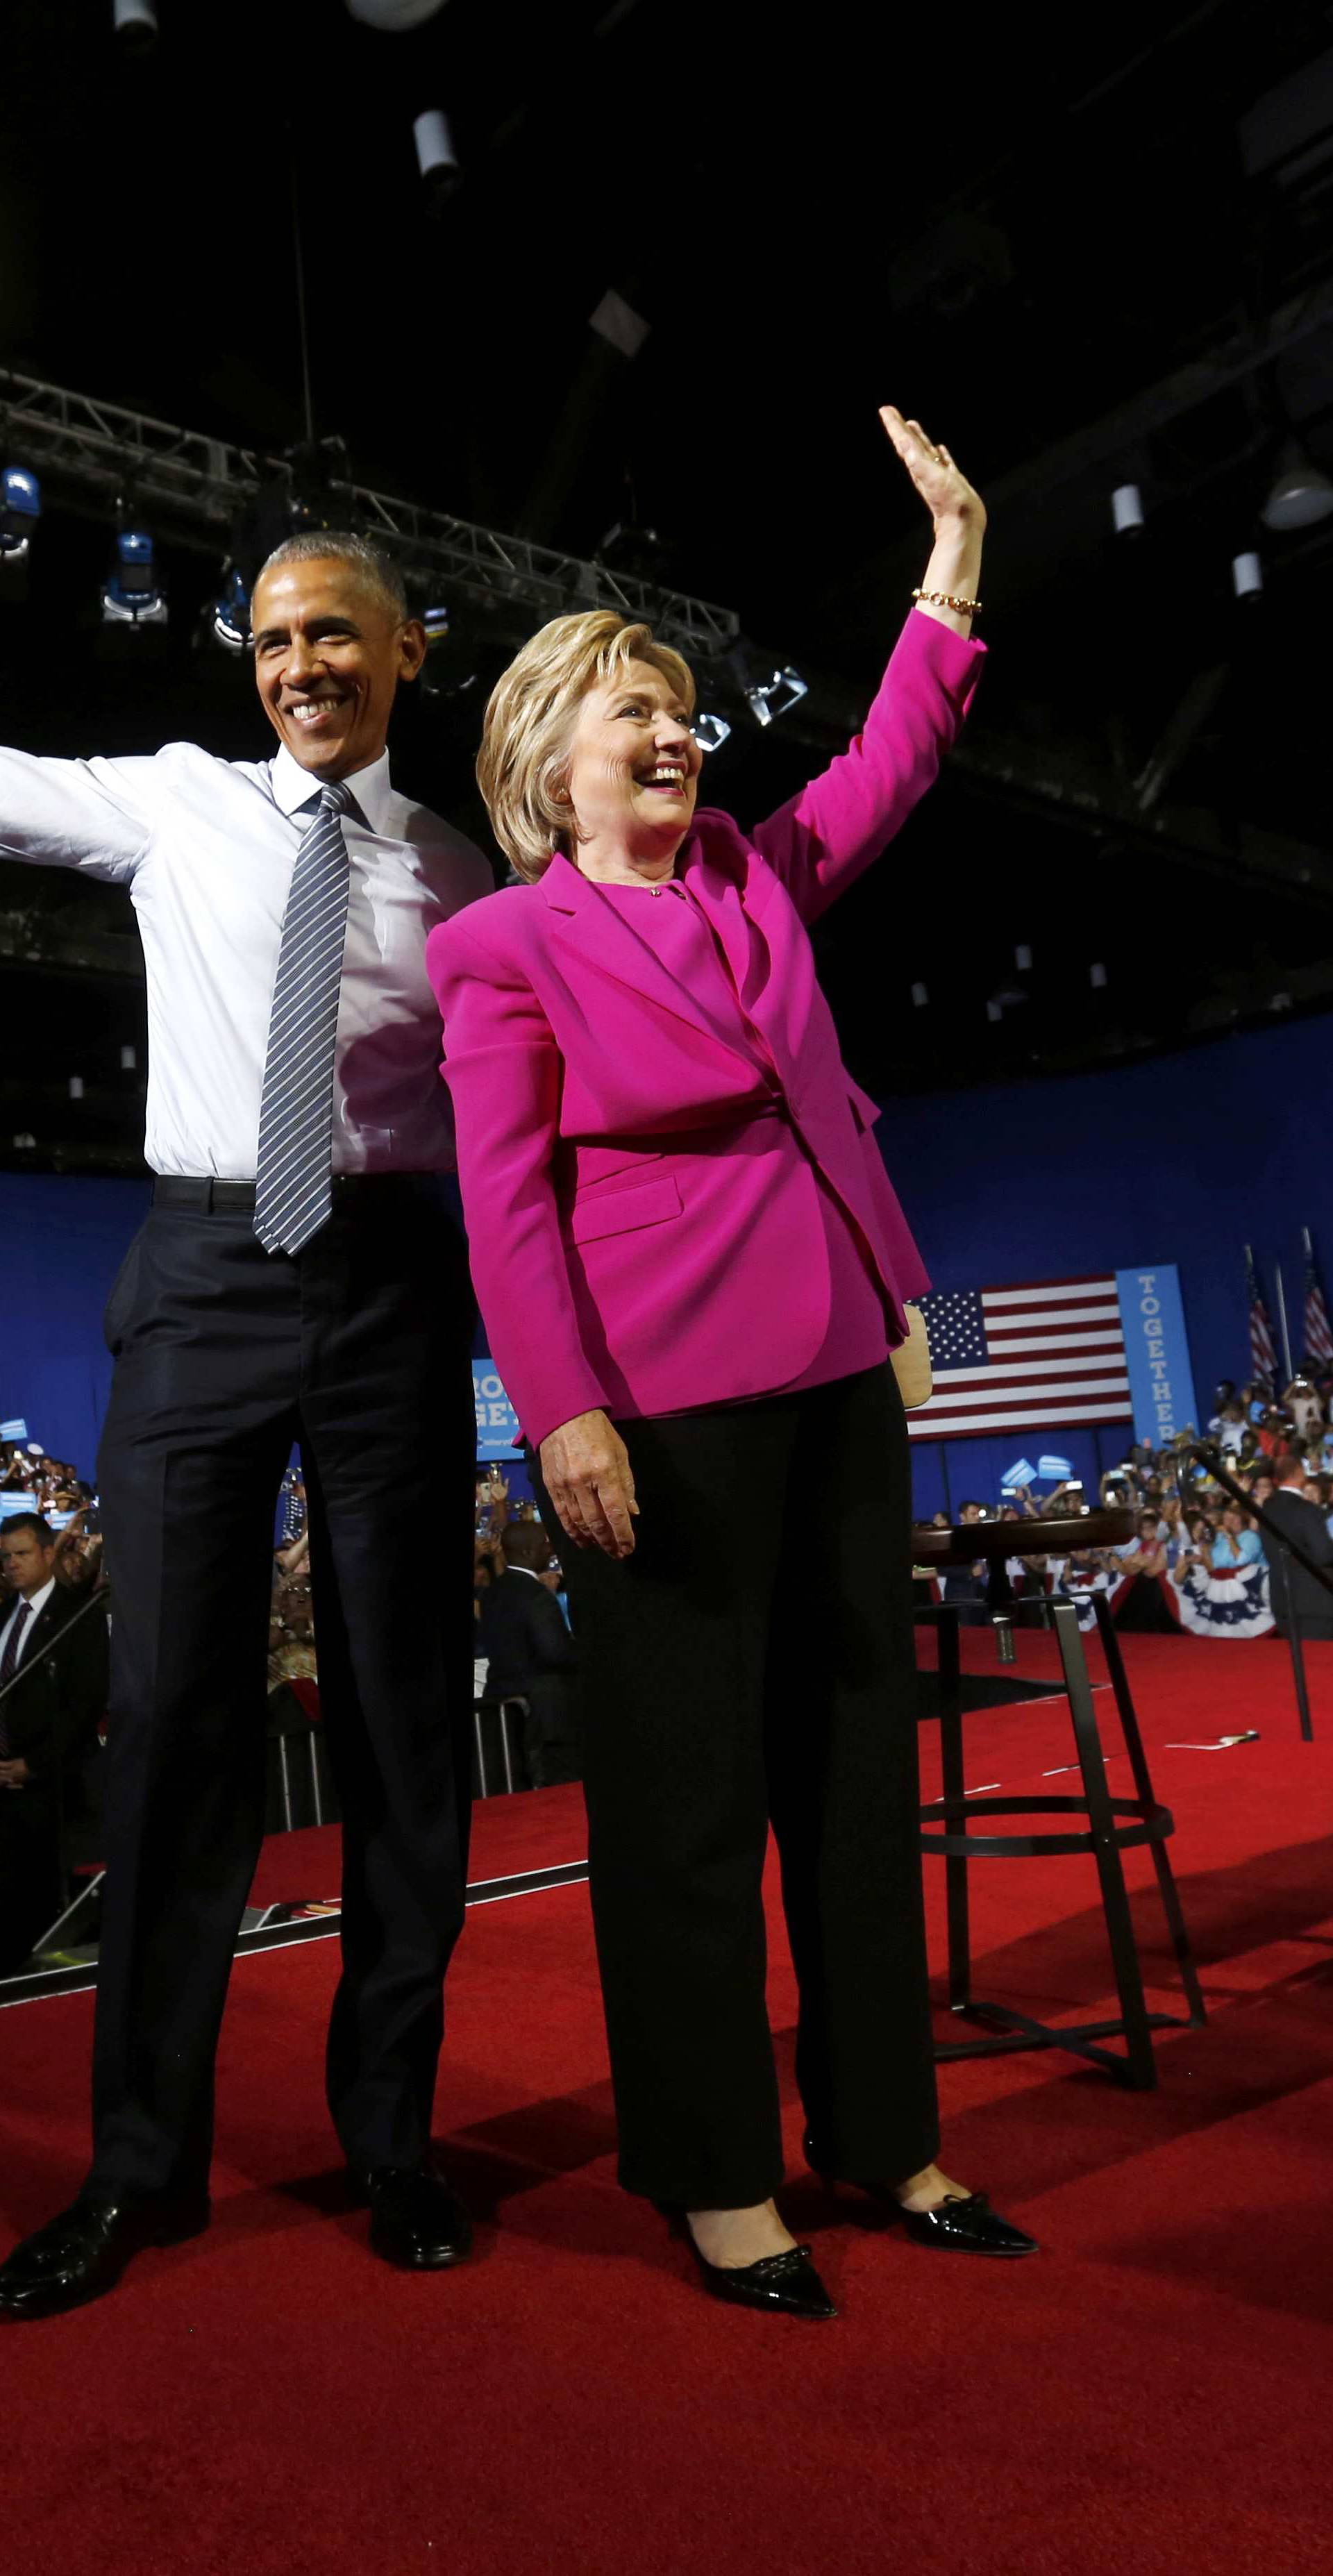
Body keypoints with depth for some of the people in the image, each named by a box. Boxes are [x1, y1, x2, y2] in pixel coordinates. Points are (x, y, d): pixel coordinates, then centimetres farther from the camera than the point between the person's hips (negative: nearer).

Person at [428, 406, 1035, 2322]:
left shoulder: (755, 875, 18)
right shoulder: (504, 946, 1)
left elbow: (887, 768, 24)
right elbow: (505, 1202, -7)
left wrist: (955, 563, 18)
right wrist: (564, 1412, -15)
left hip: (837, 1376, 7)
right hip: (665, 1403, -6)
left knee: (857, 1760, 11)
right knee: (688, 1786, 1)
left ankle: (884, 2137, 26)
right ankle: (716, 2177, 19)